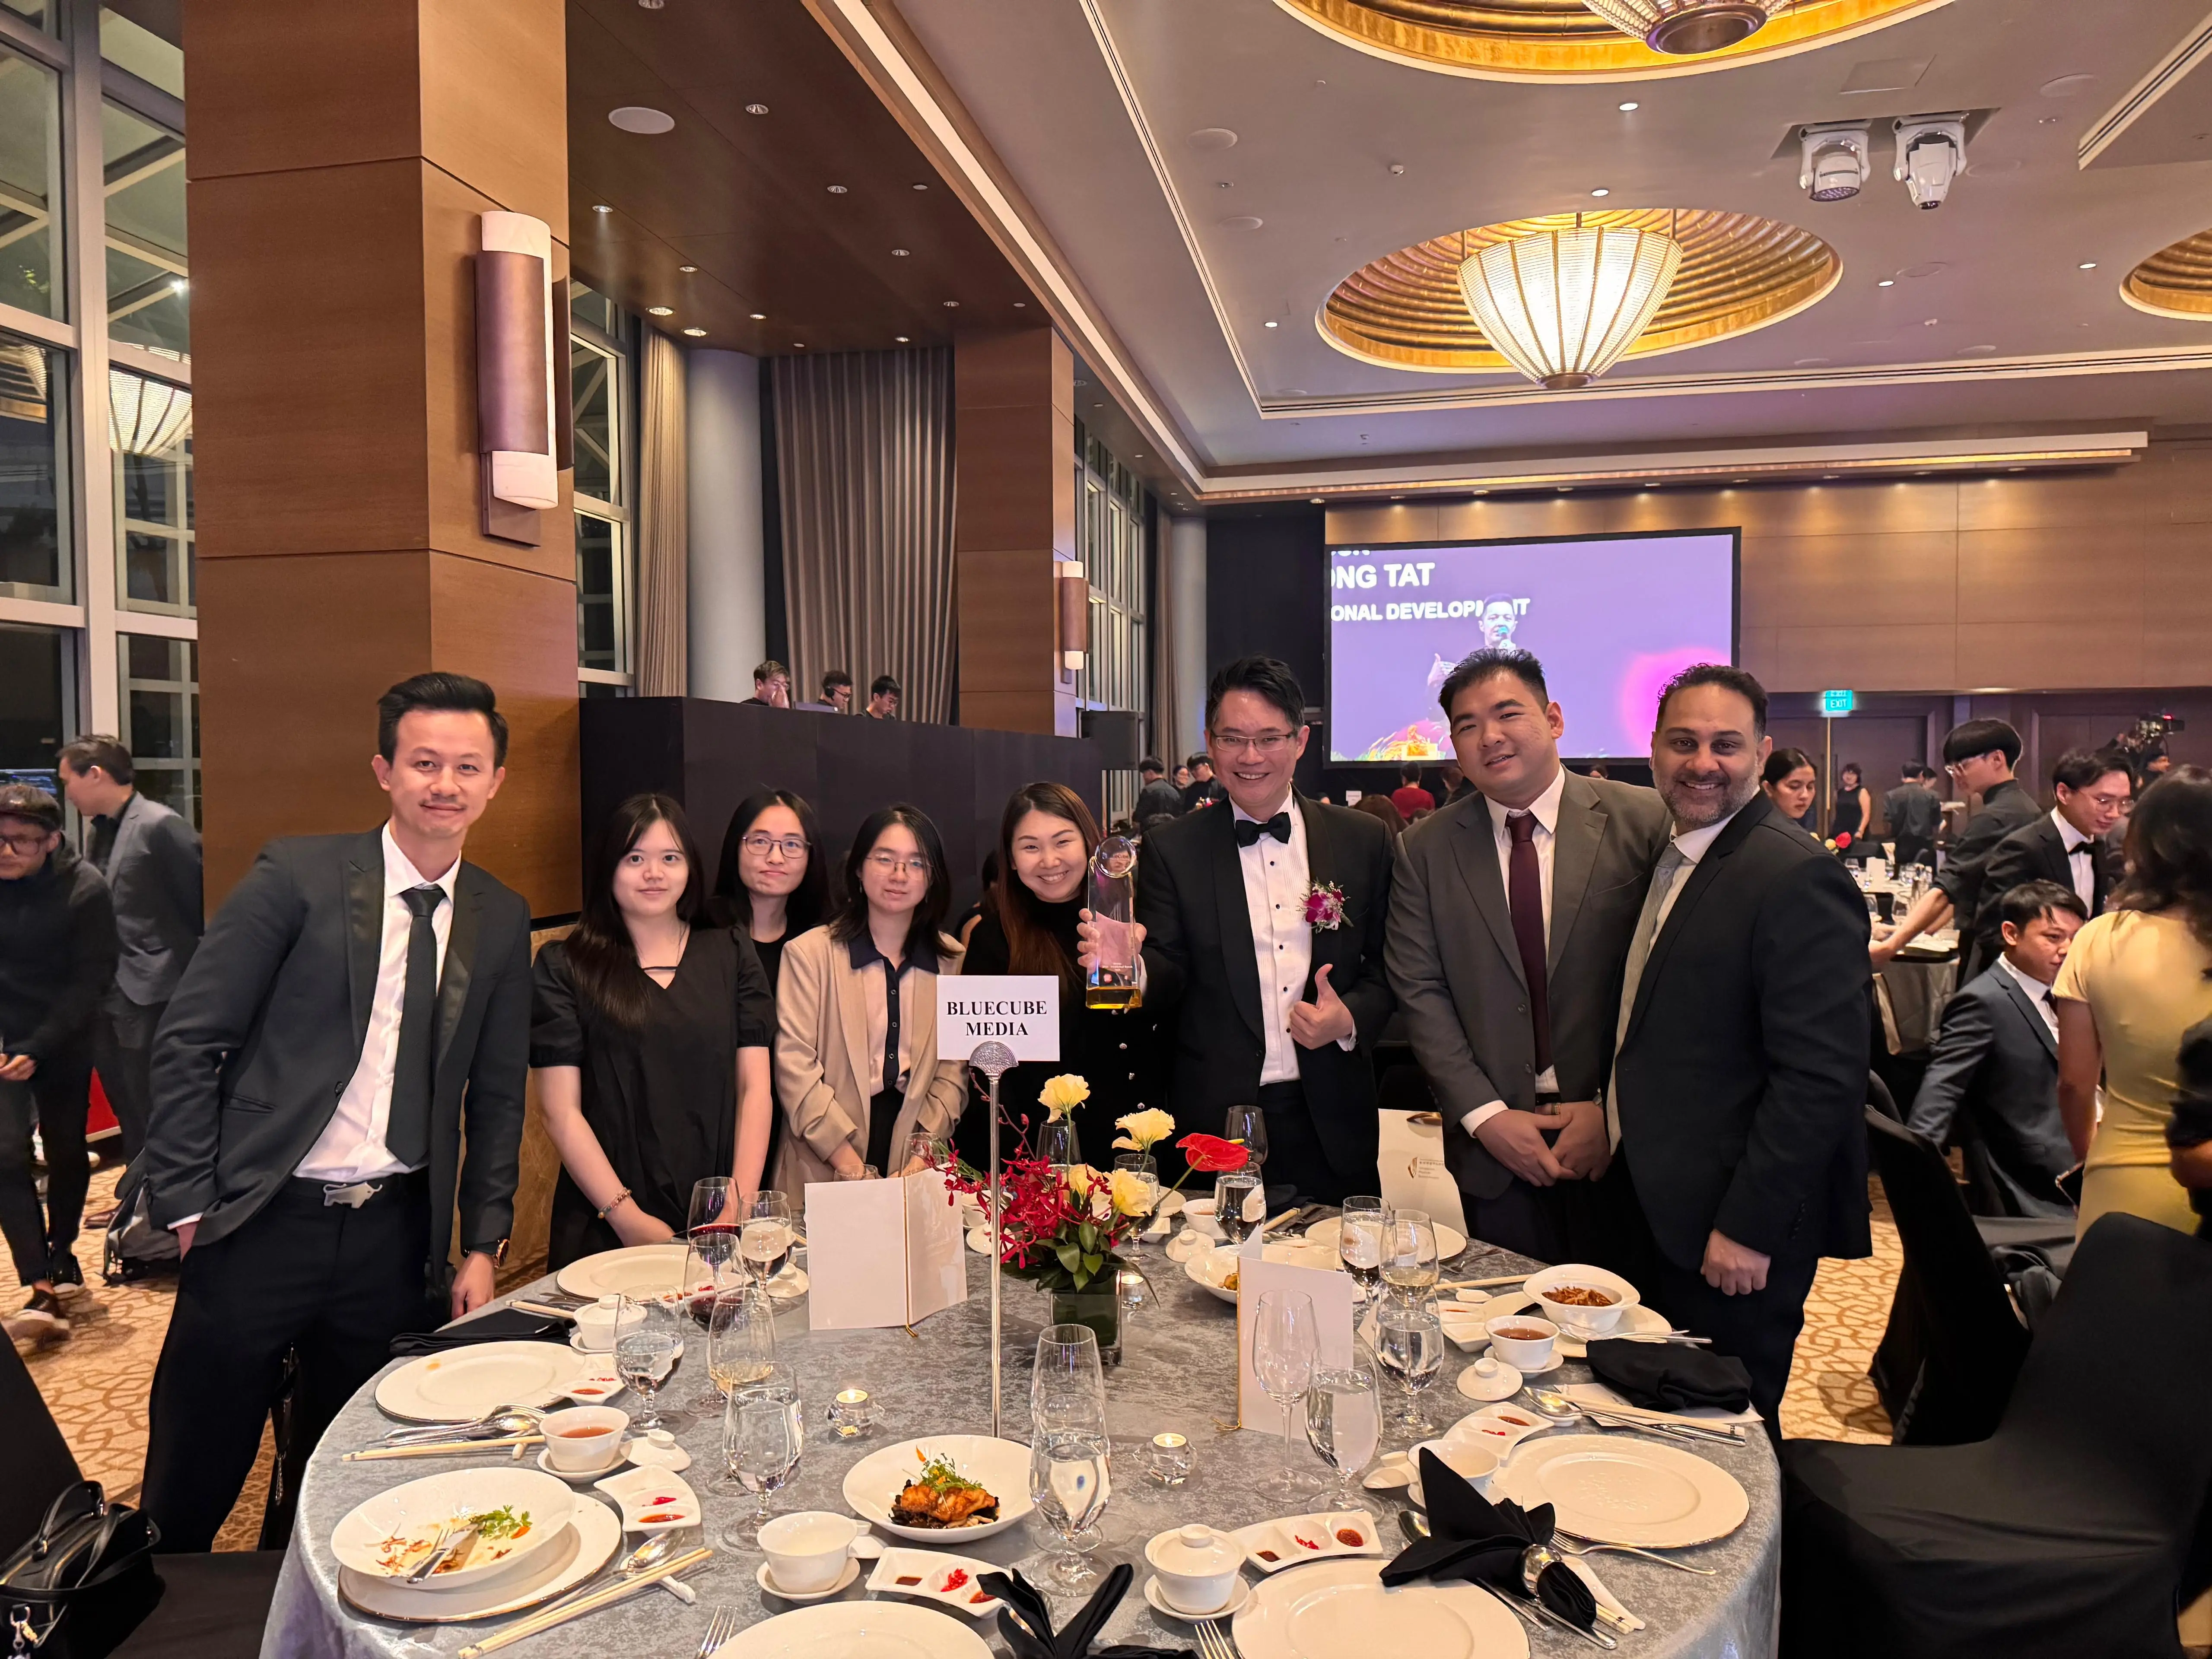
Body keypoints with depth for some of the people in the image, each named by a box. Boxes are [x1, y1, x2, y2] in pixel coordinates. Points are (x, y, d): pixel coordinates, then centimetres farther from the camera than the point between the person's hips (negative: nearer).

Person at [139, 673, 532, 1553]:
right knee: (189, 1490, 9)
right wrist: (189, 1205, -9)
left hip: (396, 1235, 3)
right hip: (265, 1220, -3)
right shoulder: (297, 876, -6)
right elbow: (187, 1043, -5)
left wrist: (483, 1246, 7)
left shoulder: (503, 919, 5)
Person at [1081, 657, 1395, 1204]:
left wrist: (1352, 1019, -11)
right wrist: (1133, 966, -24)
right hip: (1216, 1120, -1)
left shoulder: (1364, 841, 4)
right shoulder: (1172, 850, 1)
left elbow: (1391, 966, 7)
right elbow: (1170, 975, -3)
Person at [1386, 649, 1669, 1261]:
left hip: (1622, 1143, -1)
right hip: (1494, 1145, 1)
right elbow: (1419, 992, -1)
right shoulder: (1423, 851, 2)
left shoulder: (1645, 822, -4)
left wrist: (1613, 1109, -10)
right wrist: (1485, 1115, -9)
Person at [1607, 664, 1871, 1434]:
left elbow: (1821, 1076, -23)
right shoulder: (1670, 857, 10)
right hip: (1656, 1211, 8)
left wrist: (1750, 1228, -21)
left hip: (1731, 1232, -8)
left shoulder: (1799, 878, -19)